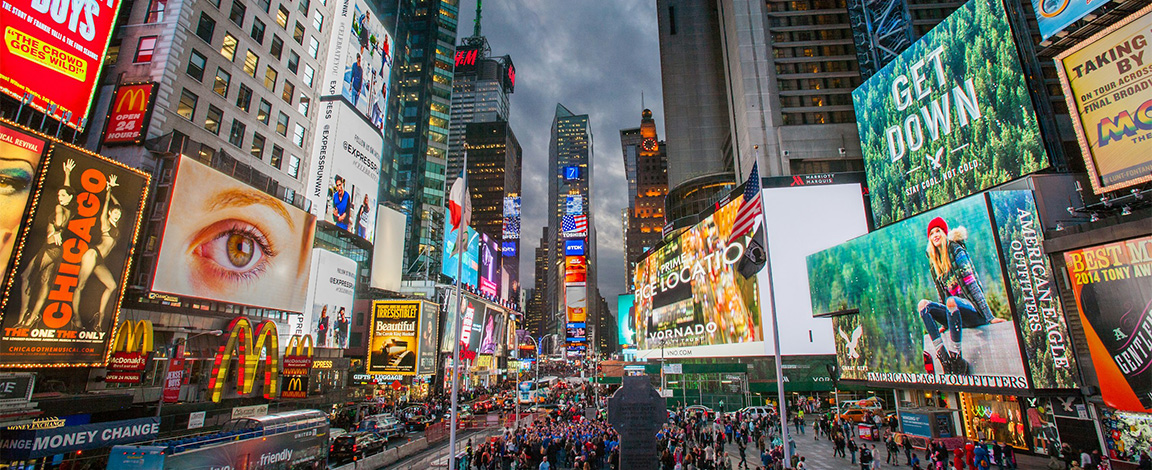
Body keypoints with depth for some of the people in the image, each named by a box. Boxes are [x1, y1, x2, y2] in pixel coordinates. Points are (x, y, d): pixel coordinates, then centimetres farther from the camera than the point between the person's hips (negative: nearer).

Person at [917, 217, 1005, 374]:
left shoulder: (956, 250, -5)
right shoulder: (934, 260, 12)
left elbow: (971, 283, -13)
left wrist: (989, 316, -17)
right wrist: (945, 323, 11)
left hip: (973, 310, -6)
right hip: (957, 312, 6)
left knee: (951, 301, -36)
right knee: (923, 304, -15)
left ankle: (956, 357, -32)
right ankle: (943, 355, -24)